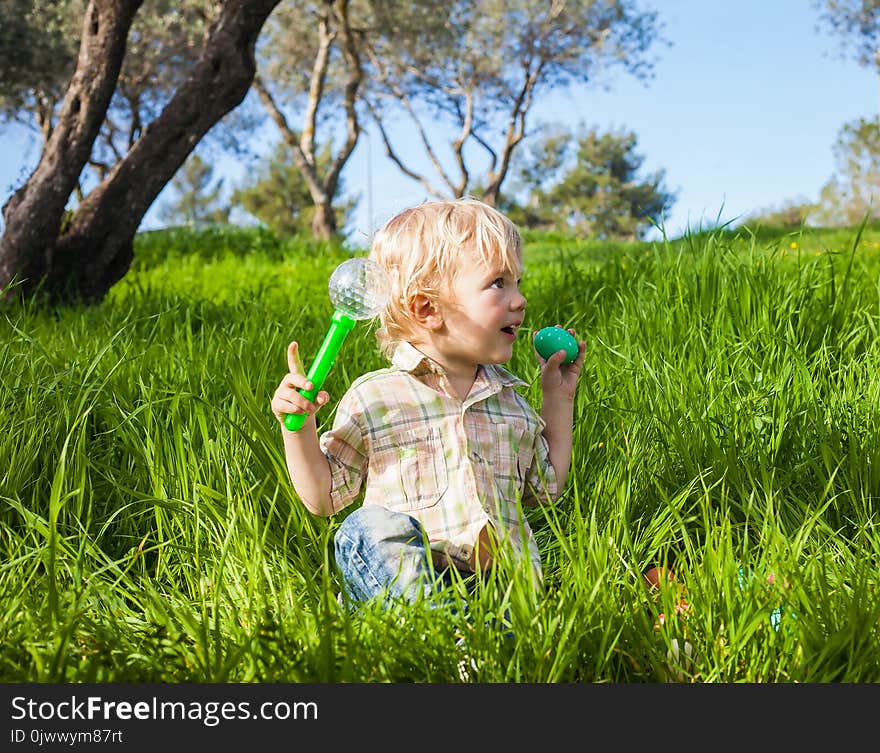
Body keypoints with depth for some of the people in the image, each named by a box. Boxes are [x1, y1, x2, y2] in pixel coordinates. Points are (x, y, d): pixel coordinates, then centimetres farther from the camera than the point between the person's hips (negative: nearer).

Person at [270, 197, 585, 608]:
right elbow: (324, 497, 6)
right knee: (371, 525, -35)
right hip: (401, 574, -2)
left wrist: (559, 398, 25)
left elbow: (545, 488, 27)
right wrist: (298, 428, -9)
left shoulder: (508, 398, 17)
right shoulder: (373, 398, 2)